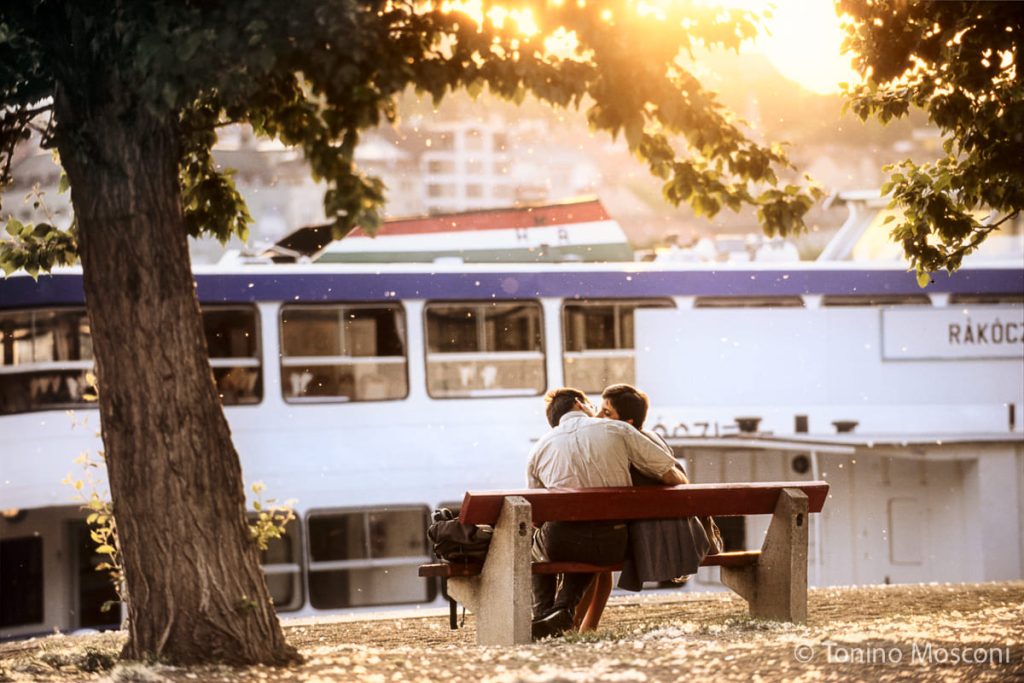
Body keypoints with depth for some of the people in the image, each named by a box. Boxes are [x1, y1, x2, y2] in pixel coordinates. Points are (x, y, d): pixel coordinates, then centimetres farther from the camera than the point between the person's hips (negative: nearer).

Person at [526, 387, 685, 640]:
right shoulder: (617, 430, 5)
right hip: (612, 546, 0)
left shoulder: (539, 448, 10)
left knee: (535, 545, 35)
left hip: (560, 543, 0)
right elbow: (672, 476, 2)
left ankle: (542, 612, 16)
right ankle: (565, 608, 10)